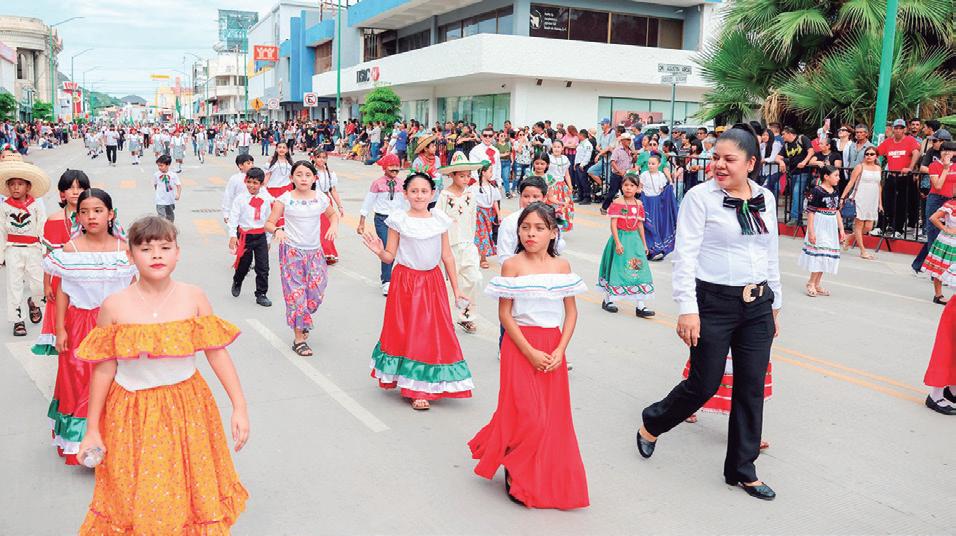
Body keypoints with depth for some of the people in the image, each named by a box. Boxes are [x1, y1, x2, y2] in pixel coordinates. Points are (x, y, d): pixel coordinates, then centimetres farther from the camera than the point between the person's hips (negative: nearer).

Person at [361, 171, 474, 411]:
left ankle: (428, 384, 16)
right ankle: (415, 389, 17)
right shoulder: (399, 220, -5)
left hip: (433, 283, 3)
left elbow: (447, 256, 8)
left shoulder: (440, 220, 2)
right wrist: (379, 252, -25)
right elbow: (390, 257, -2)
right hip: (406, 281, -2)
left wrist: (456, 289, 9)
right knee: (408, 332, 4)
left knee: (435, 332, 4)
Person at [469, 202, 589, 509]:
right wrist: (530, 352, -15)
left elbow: (571, 311, 5)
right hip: (520, 346, -4)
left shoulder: (562, 266, 4)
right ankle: (516, 475, 17)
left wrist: (560, 350, -7)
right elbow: (504, 314, -9)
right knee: (527, 414, -5)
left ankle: (550, 478, 27)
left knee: (553, 414, 8)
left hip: (553, 348, 4)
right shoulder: (513, 265, -7)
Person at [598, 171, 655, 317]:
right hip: (621, 238, -5)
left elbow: (640, 224, 12)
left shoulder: (639, 204, 6)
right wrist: (617, 242, -19)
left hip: (634, 239, 5)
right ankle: (608, 300, 21)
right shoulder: (617, 203, -10)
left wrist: (644, 244, 13)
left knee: (638, 269, 2)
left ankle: (640, 305, 6)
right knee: (617, 268, 3)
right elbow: (613, 224, -13)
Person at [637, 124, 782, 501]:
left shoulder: (766, 199, 8)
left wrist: (775, 304, 16)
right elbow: (685, 255, -12)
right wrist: (687, 309, -17)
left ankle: (742, 470, 23)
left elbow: (771, 254, 15)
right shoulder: (700, 197, -8)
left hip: (757, 304, 5)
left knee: (752, 388, 8)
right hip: (714, 302, -5)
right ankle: (652, 424, 30)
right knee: (704, 384, 2)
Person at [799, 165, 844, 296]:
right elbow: (810, 212, -15)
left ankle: (817, 284, 18)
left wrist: (841, 229, 13)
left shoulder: (835, 192, 8)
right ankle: (811, 283, 6)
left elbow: (837, 212, 15)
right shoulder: (817, 191, -14)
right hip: (819, 227, -7)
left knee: (824, 256, 10)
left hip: (831, 228, 7)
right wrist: (810, 231, -19)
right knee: (819, 254, -7)